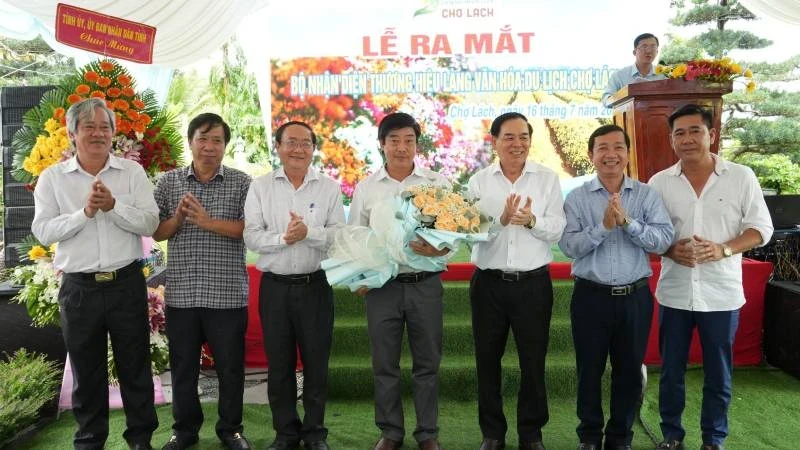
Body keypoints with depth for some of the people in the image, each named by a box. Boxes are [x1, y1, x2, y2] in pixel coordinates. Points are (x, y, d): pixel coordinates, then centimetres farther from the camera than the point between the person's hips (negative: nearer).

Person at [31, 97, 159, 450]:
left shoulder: (132, 172, 0)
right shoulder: (52, 177, 2)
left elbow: (150, 223, -8)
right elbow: (42, 231, -6)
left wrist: (113, 206, -22)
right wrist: (85, 212, -18)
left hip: (127, 283, 0)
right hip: (78, 288, 1)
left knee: (134, 365, 11)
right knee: (86, 371, 15)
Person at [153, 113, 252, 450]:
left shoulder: (241, 182, 1)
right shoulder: (169, 181, 6)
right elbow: (156, 233, 6)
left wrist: (207, 221, -19)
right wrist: (177, 217, -14)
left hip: (227, 293, -2)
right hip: (181, 293, 2)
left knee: (230, 365, 8)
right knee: (182, 366, 13)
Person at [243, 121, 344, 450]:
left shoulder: (329, 187, 2)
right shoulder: (260, 187, 3)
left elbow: (340, 235, -6)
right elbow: (251, 236, -5)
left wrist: (309, 232, -22)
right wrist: (283, 238, -20)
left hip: (315, 285, -1)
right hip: (274, 286, 1)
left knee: (316, 363, 8)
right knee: (279, 364, 11)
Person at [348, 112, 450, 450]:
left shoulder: (437, 184, 1)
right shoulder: (365, 187, 5)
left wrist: (439, 249, -21)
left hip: (425, 284, -1)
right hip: (382, 286, 1)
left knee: (427, 363, 9)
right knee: (384, 364, 10)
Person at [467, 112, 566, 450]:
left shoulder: (548, 179, 1)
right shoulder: (479, 181, 1)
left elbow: (557, 230, -5)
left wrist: (532, 221, -23)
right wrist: (501, 220, -25)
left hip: (534, 283, 0)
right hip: (488, 283, 1)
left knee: (533, 361, 9)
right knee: (487, 361, 11)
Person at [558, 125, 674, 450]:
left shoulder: (647, 195, 1)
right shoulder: (577, 198, -2)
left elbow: (664, 240, -9)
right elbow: (568, 246, -11)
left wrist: (627, 221, -20)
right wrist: (603, 226, -22)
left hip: (635, 296, 1)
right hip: (591, 295, -1)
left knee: (629, 371, 13)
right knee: (589, 370, 11)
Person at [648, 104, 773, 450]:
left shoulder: (741, 177, -3)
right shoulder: (659, 182, 0)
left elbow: (761, 228, -2)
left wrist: (724, 249, -19)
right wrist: (671, 250, -16)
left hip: (722, 294, -1)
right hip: (674, 294, 1)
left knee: (718, 374, 12)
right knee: (671, 372, 12)